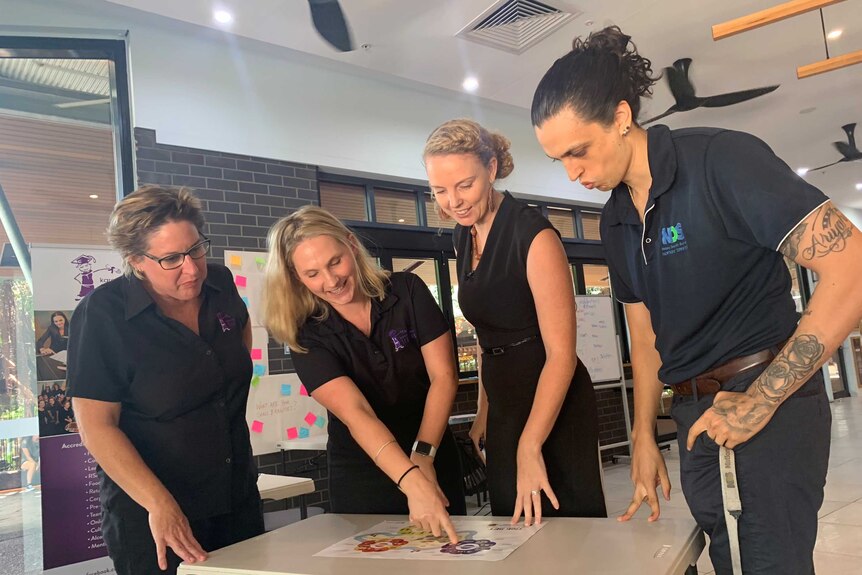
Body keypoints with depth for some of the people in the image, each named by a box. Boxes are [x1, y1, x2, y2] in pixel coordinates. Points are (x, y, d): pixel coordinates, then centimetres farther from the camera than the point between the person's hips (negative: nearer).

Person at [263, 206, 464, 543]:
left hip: (435, 459, 2)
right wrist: (412, 481, -41)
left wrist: (423, 456, -23)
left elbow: (444, 376, -13)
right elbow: (356, 414, -28)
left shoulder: (407, 291, -11)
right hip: (363, 479, -1)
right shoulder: (308, 336, -15)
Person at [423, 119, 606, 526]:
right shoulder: (463, 238, 6)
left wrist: (530, 447, -26)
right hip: (505, 408, 7)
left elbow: (561, 354, -21)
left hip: (553, 406, -7)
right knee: (513, 529, 14)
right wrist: (484, 412, 13)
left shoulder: (533, 235, -18)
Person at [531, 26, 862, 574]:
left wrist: (761, 400, -20)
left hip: (771, 398, -6)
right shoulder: (616, 220, 8)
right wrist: (643, 438, 10)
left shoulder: (721, 159, -14)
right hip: (695, 413, 7)